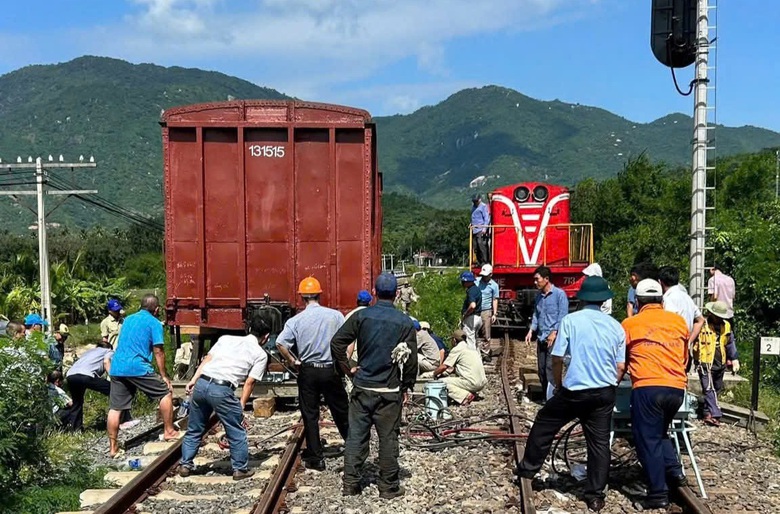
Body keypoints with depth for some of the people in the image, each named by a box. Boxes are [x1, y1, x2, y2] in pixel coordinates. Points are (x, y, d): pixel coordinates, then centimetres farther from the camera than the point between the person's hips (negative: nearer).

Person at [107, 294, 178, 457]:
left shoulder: (128, 319, 21)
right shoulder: (154, 323, 0)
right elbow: (158, 352, -3)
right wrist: (164, 375, 3)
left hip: (117, 368, 7)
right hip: (138, 368, -6)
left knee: (115, 408, 8)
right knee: (166, 392, 9)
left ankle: (113, 447, 12)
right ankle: (169, 432, 14)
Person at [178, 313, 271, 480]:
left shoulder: (226, 338, 22)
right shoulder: (260, 354, 10)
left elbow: (207, 359, 14)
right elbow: (249, 382, 4)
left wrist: (193, 380, 11)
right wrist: (241, 406, 7)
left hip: (201, 383, 5)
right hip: (222, 390, -5)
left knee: (194, 430, 21)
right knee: (237, 433, 13)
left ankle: (185, 465, 27)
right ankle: (240, 469, 20)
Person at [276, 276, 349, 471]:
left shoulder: (296, 320, -6)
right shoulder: (335, 315, -5)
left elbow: (280, 343, -14)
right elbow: (349, 338, -9)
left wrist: (293, 362, -2)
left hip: (308, 371, 0)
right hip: (331, 370, 1)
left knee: (310, 415, 9)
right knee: (341, 411, 13)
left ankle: (315, 458, 13)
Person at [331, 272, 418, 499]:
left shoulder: (361, 317, -3)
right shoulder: (405, 322, -6)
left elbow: (336, 342, -7)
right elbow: (411, 359, -7)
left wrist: (348, 369, 4)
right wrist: (406, 387, 5)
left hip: (362, 387, 2)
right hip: (390, 391, -1)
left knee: (356, 436, 9)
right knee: (388, 438, 7)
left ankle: (350, 484, 15)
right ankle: (388, 487, 16)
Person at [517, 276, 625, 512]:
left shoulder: (570, 320, -6)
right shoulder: (615, 326, 4)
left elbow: (557, 359, -6)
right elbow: (620, 367, 4)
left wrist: (558, 385, 10)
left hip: (574, 391, -3)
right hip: (605, 392, 3)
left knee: (543, 425, 16)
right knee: (599, 442, 9)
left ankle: (528, 469, 25)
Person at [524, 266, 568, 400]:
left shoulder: (559, 294, -6)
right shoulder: (539, 295, 14)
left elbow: (563, 316, -11)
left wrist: (554, 333, -17)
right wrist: (531, 331, 6)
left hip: (554, 338, -7)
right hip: (541, 338, 7)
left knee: (550, 368, -14)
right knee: (541, 369, 9)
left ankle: (551, 399, -14)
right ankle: (546, 397, 19)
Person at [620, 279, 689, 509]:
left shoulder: (630, 323, 6)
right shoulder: (679, 321, 15)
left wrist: (617, 381, 35)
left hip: (648, 387, -4)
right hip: (677, 388, 4)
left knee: (648, 440, 4)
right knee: (660, 432, 25)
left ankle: (658, 494, 4)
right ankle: (673, 470, 11)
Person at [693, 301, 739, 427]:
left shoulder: (726, 325, 8)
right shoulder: (702, 325, -12)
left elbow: (730, 343, 17)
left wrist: (734, 359, 12)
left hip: (720, 364, 7)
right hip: (705, 363, -6)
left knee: (716, 388, 14)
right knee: (709, 389, -10)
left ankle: (708, 413, 26)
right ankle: (715, 414, -13)